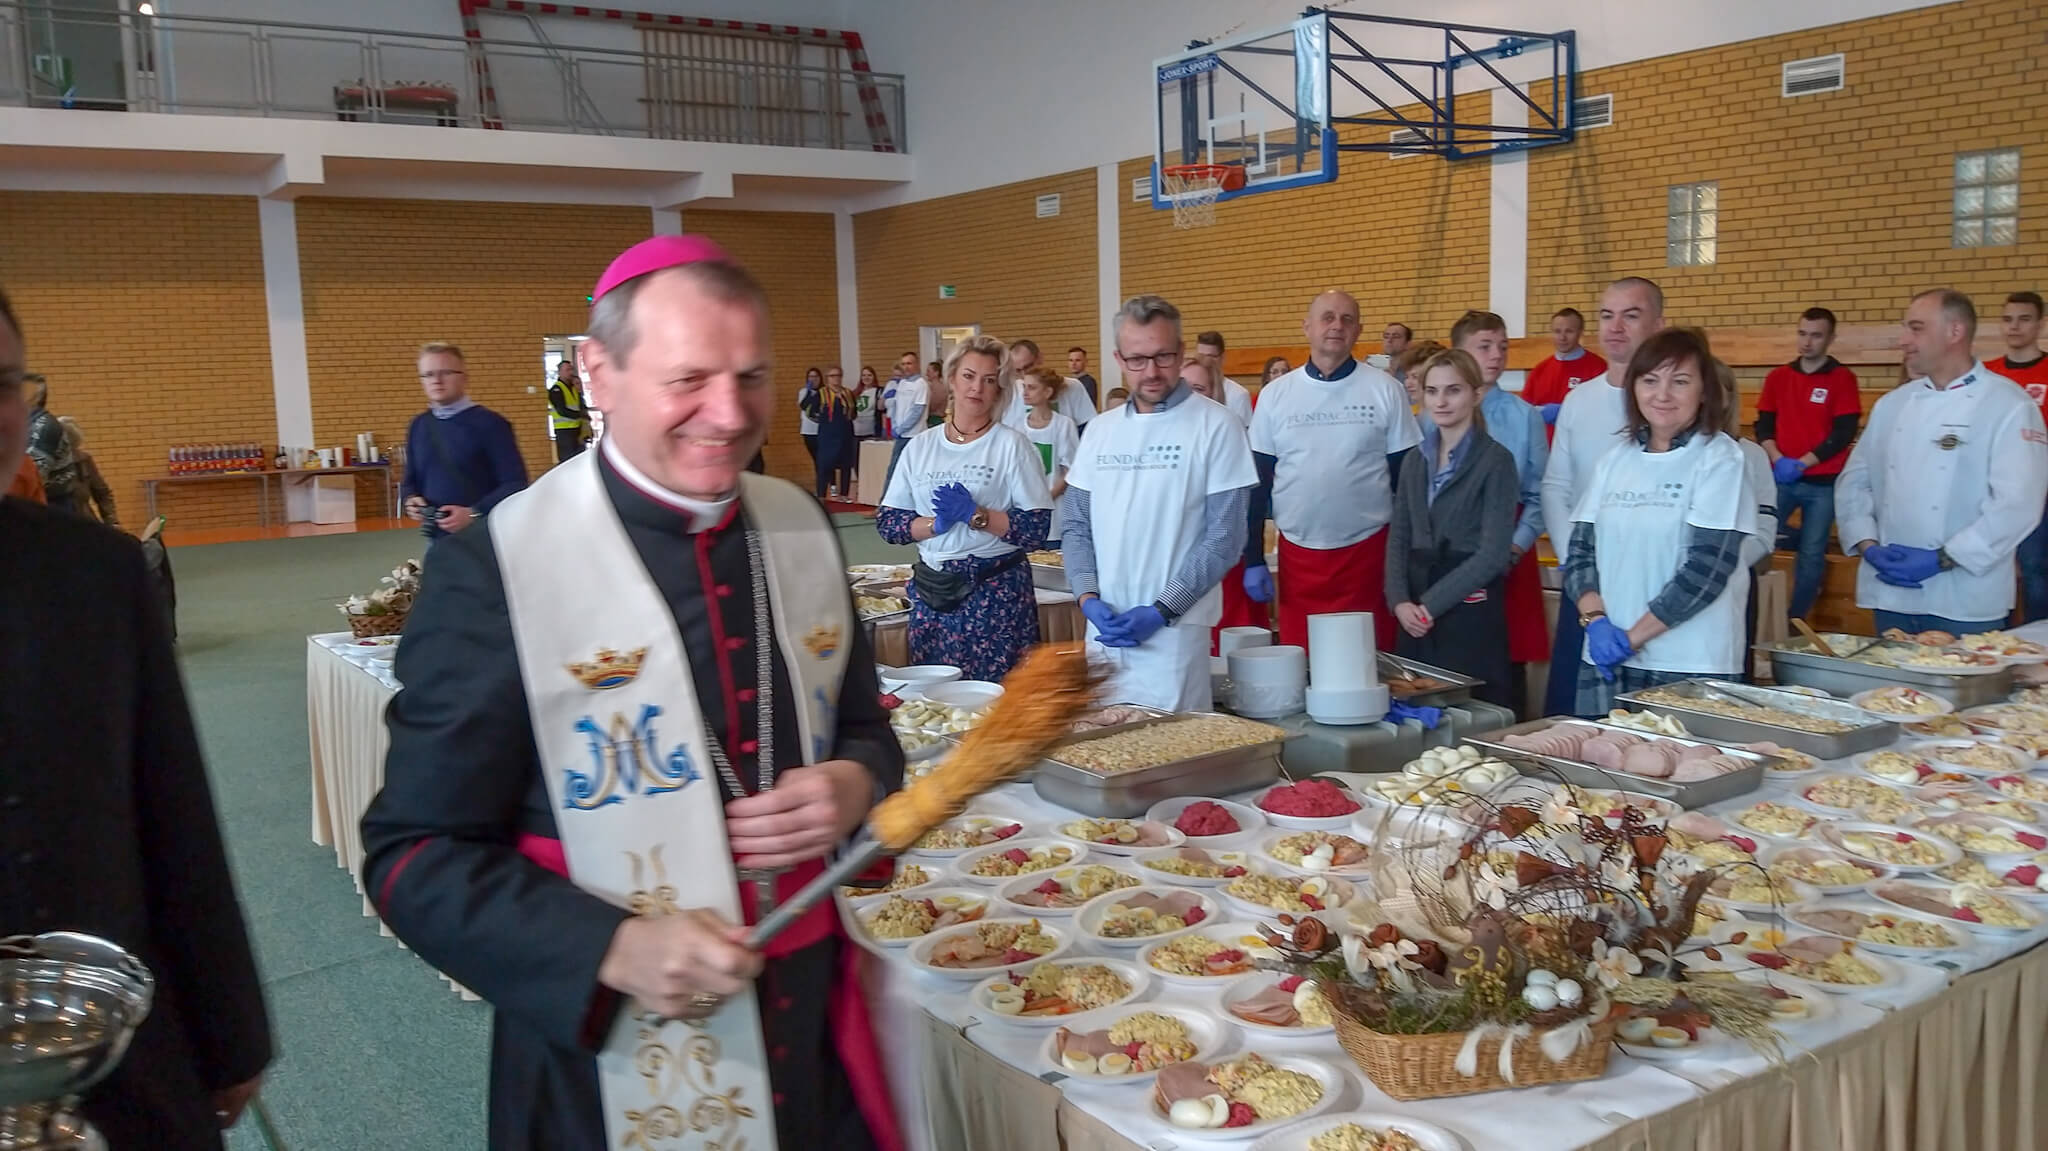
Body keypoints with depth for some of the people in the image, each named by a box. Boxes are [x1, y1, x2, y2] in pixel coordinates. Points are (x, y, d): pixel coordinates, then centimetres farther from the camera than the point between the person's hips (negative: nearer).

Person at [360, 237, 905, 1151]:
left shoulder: (802, 528, 0)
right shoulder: (495, 572, -15)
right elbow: (414, 856, -11)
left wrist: (854, 785, -11)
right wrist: (613, 950, -24)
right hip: (607, 1058, -4)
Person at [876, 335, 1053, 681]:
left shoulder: (1011, 444, -3)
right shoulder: (920, 447, 8)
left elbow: (1038, 528, -9)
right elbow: (886, 522, 5)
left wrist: (975, 515, -17)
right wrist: (936, 524, -11)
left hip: (997, 592, -3)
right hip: (931, 594, 4)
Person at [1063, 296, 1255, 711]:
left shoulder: (1215, 426, -5)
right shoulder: (1101, 430, 10)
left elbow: (1225, 535, -8)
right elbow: (1077, 525, 13)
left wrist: (1162, 610, -14)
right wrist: (1088, 597, -3)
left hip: (1175, 629, -4)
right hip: (1104, 625, 5)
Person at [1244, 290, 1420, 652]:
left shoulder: (1385, 391, 1)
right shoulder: (1275, 395, 4)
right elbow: (1258, 481, 7)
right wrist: (1253, 559, 3)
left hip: (1369, 552, -1)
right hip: (1298, 554, 1)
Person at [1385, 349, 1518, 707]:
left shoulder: (1496, 460, -5)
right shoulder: (1415, 460, 12)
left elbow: (1494, 552, -11)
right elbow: (1398, 537, 10)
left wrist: (1432, 604, -13)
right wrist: (1399, 600, -6)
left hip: (1471, 612, -5)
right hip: (1417, 617, 5)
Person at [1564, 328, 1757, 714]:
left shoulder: (1720, 460, -5)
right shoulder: (1617, 459, 9)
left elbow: (1707, 567, -13)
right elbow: (1580, 551, 8)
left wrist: (1632, 637, -12)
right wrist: (1595, 621, -9)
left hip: (1691, 668, -4)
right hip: (1605, 660, 5)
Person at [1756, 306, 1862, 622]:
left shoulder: (1843, 379, -2)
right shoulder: (1778, 376, 8)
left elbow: (1844, 433, -8)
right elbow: (1764, 425, 6)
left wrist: (1801, 464, -15)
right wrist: (1778, 460, -12)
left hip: (1823, 482, -3)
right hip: (1781, 478, 3)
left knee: (1811, 556, 2)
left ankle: (1795, 619, 16)